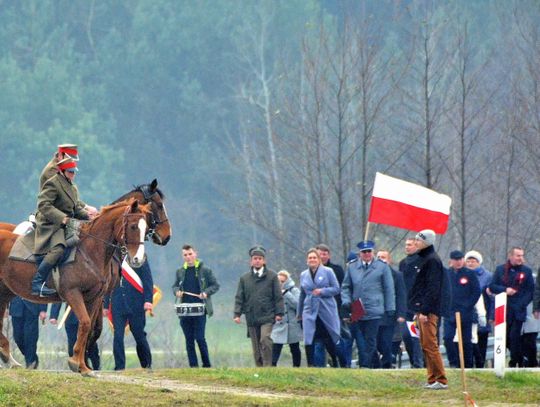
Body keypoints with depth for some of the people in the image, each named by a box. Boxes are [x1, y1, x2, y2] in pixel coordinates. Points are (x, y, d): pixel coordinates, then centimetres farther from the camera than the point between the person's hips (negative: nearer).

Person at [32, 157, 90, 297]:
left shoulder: (72, 187, 22)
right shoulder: (52, 184, -7)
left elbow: (77, 208, 25)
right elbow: (43, 205, -18)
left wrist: (87, 216, 4)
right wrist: (61, 218, -26)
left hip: (67, 224, 10)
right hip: (50, 225, -10)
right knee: (58, 249, -31)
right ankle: (37, 284, -30)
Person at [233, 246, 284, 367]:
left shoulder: (272, 276, 3)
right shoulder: (244, 278, 11)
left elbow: (278, 296, 2)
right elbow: (239, 297, 11)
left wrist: (279, 313, -4)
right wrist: (237, 314, 1)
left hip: (267, 316, -3)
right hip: (251, 318, 3)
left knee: (265, 340, -20)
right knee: (256, 347, 5)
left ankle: (267, 366, -15)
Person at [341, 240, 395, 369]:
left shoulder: (382, 267, 4)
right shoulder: (352, 268, 12)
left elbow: (389, 289, 5)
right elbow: (346, 287, 17)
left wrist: (390, 309, 1)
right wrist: (346, 301, -1)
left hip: (373, 312, -3)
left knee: (370, 341, -1)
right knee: (359, 340, -2)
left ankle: (365, 365, 3)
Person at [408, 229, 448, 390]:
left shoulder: (432, 260, -12)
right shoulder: (423, 259, 18)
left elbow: (432, 288, -18)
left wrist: (424, 310, -22)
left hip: (428, 311, -10)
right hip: (421, 309, 10)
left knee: (430, 345, -11)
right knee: (426, 345, 10)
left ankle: (441, 380, -11)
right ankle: (433, 379, 13)